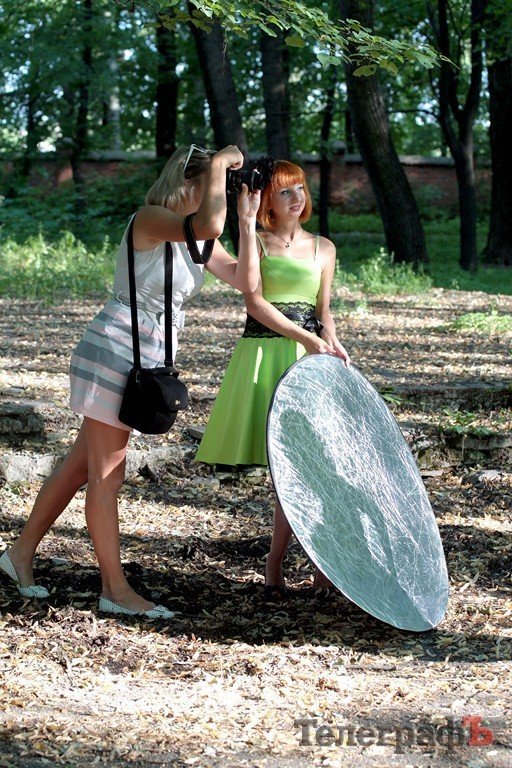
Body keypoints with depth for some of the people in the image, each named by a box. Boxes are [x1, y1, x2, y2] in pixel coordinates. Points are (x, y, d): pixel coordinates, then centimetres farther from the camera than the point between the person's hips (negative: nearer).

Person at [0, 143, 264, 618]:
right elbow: (209, 224, -33)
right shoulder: (149, 220, -14)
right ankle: (116, 589, 3)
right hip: (114, 352, -9)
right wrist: (219, 164, -20)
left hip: (145, 361, 9)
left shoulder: (195, 241, 12)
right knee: (106, 475, -2)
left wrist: (247, 223, 0)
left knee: (82, 466, 15)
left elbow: (245, 280, 8)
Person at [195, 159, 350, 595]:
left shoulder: (323, 248, 14)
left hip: (310, 356, 3)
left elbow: (323, 309, 12)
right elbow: (255, 302, -6)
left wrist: (332, 343, -9)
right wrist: (306, 338, -15)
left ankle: (275, 565, 3)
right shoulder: (255, 243, 5)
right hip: (263, 353, -3)